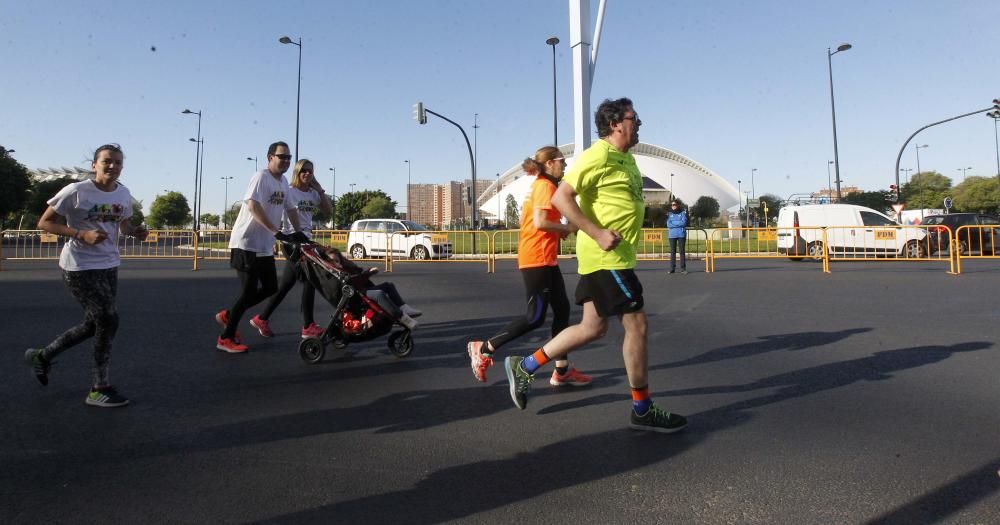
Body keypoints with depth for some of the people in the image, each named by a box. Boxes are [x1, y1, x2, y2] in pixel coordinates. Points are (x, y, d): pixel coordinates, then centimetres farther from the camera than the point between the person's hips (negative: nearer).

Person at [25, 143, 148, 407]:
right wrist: (82, 234, -24)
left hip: (109, 266, 7)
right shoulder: (76, 191, -15)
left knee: (93, 324, 15)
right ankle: (100, 388, 3)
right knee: (108, 321, -11)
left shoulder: (124, 194, 4)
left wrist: (135, 232, -4)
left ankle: (42, 355, 40)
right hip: (80, 267, -7)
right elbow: (44, 223, -10)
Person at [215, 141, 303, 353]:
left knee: (270, 288, 11)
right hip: (246, 244, -9)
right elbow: (253, 206, -29)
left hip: (265, 247, 9)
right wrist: (276, 232, -34)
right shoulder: (261, 177, -15)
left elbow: (290, 208, 22)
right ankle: (226, 338, 8)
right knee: (249, 292, -6)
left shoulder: (283, 182, 12)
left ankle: (228, 315, 26)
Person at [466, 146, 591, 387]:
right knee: (535, 317, -6)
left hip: (545, 259, 10)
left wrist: (560, 229, 8)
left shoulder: (541, 185, 19)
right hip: (537, 259, -10)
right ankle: (483, 348, 3)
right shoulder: (545, 186, -11)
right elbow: (540, 222, -23)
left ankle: (562, 371, 13)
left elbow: (531, 219, 17)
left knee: (562, 309, 8)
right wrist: (567, 228, -8)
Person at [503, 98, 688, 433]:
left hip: (615, 257, 10)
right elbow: (561, 197, -19)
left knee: (593, 328, 12)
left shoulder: (627, 159, 17)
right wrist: (597, 234, -25)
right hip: (606, 257, -10)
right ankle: (642, 410, 10)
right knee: (636, 324, -3)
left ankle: (525, 366, 20)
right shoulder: (597, 157, -13)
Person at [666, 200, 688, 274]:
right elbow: (668, 224, -2)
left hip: (681, 234, -2)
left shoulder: (683, 212, 4)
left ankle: (683, 268, 0)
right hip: (672, 235, 2)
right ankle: (672, 268, 4)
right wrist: (679, 223, -8)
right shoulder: (669, 214, 10)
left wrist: (673, 222, -6)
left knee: (682, 251, -2)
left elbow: (684, 222, -10)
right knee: (672, 252, 2)